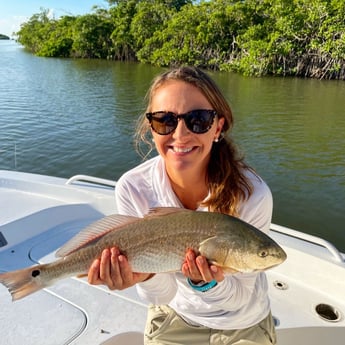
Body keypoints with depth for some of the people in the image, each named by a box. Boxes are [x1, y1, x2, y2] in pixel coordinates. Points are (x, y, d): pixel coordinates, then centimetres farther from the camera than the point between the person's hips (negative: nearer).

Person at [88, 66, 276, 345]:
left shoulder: (252, 195, -30)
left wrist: (210, 283, -38)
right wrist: (147, 275, -38)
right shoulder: (132, 189, -25)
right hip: (172, 319, 1)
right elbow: (163, 295, -17)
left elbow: (239, 297, -19)